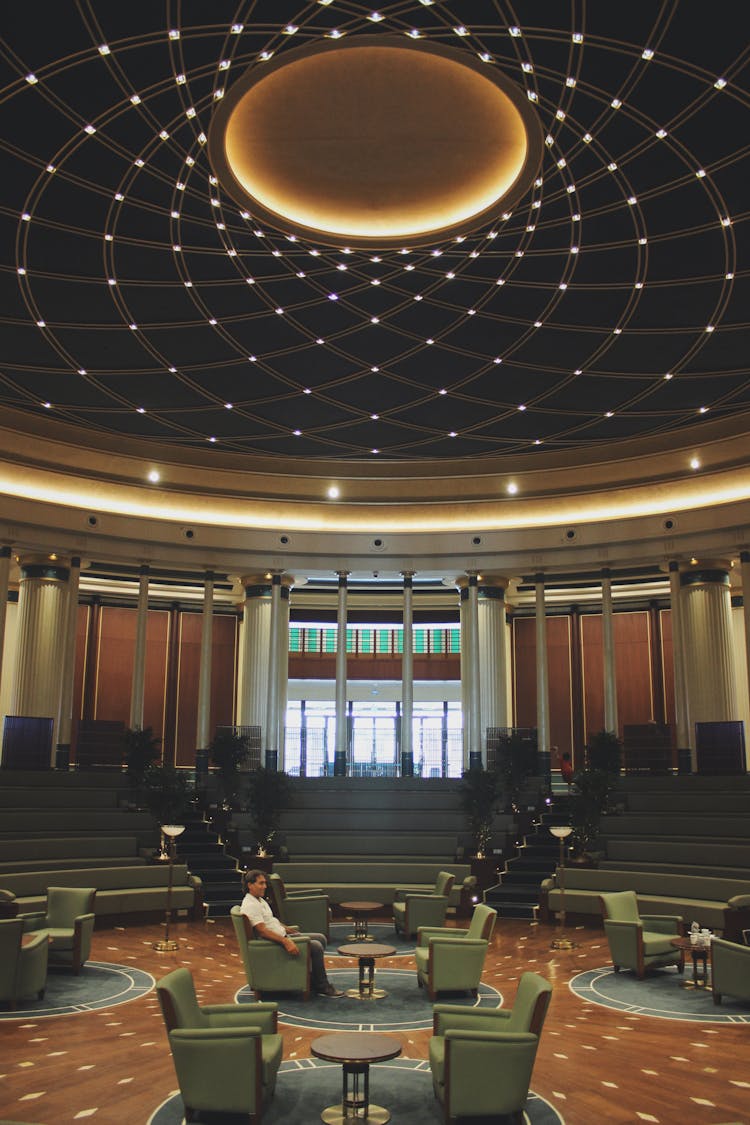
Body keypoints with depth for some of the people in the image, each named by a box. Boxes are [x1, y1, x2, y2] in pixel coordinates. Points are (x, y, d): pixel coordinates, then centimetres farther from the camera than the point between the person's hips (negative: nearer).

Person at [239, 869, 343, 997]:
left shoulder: (259, 899, 14)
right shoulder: (250, 905, -19)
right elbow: (262, 931, -27)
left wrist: (287, 929, 17)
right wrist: (285, 942, -32)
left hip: (283, 936, 11)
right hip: (273, 943, -11)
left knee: (320, 938, 8)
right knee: (316, 946, -19)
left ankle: (313, 979, 11)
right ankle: (322, 987, -6)